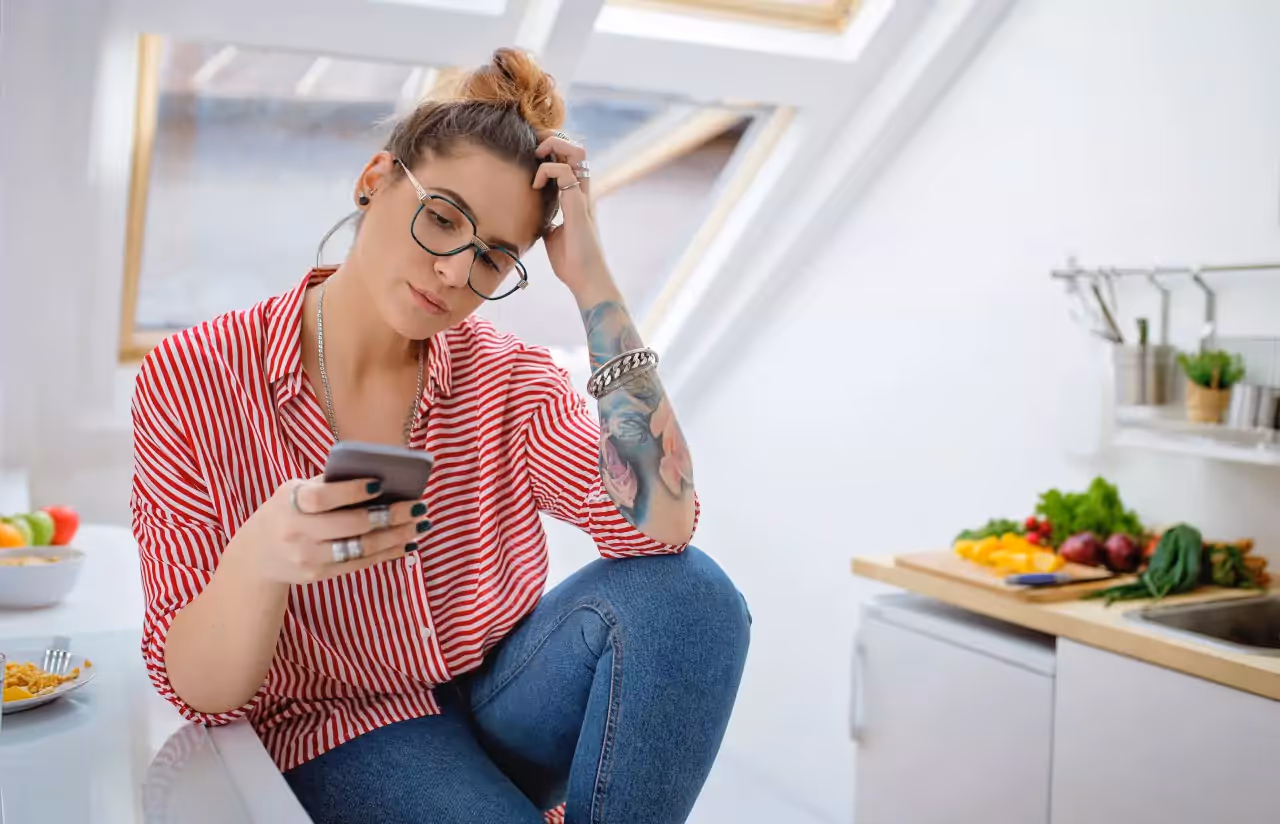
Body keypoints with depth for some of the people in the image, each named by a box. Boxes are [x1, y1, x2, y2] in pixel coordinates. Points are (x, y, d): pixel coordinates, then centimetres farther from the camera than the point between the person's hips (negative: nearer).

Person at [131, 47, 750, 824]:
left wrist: (592, 281, -22)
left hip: (504, 695, 5)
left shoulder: (506, 377, -4)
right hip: (347, 732, -4)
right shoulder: (190, 381, -11)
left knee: (691, 589, -22)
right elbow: (198, 690, -13)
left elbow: (662, 526, -22)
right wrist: (256, 562, -36)